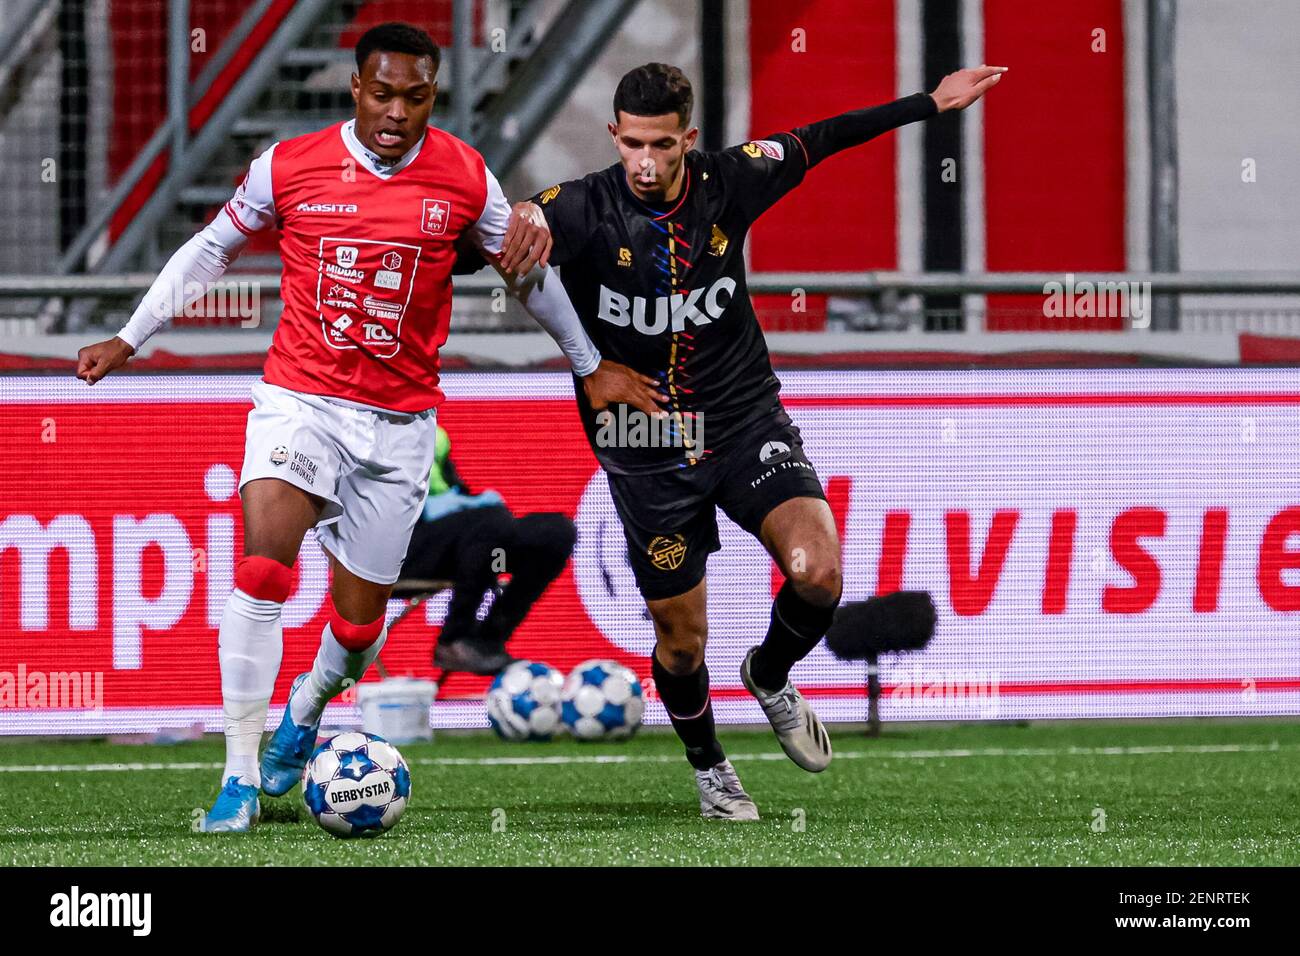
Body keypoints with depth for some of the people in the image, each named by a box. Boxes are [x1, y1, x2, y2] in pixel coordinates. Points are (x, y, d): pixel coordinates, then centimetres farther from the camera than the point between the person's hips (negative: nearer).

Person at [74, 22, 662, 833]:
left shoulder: (463, 178, -2)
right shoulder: (289, 167, -5)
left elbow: (526, 266, 14)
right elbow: (213, 248, 11)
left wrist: (591, 367, 21)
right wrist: (130, 340, 12)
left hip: (399, 422, 2)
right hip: (300, 400, -2)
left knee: (360, 621, 7)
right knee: (263, 567, -24)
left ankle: (305, 713, 42)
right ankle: (242, 776, -18)